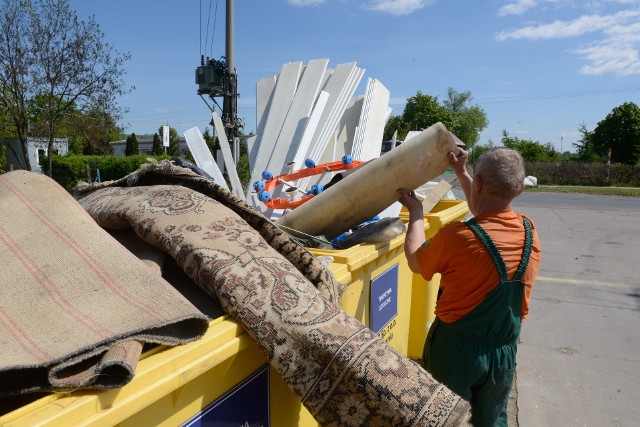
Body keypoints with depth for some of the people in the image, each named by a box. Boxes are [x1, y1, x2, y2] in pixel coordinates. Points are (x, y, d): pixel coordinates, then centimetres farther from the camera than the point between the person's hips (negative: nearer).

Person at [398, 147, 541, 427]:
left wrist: (416, 211, 3)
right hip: (504, 351, 5)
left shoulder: (456, 236, -27)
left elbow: (416, 262, -8)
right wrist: (460, 172, 18)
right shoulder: (529, 231, -8)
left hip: (455, 348, -4)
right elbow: (489, 217, 14)